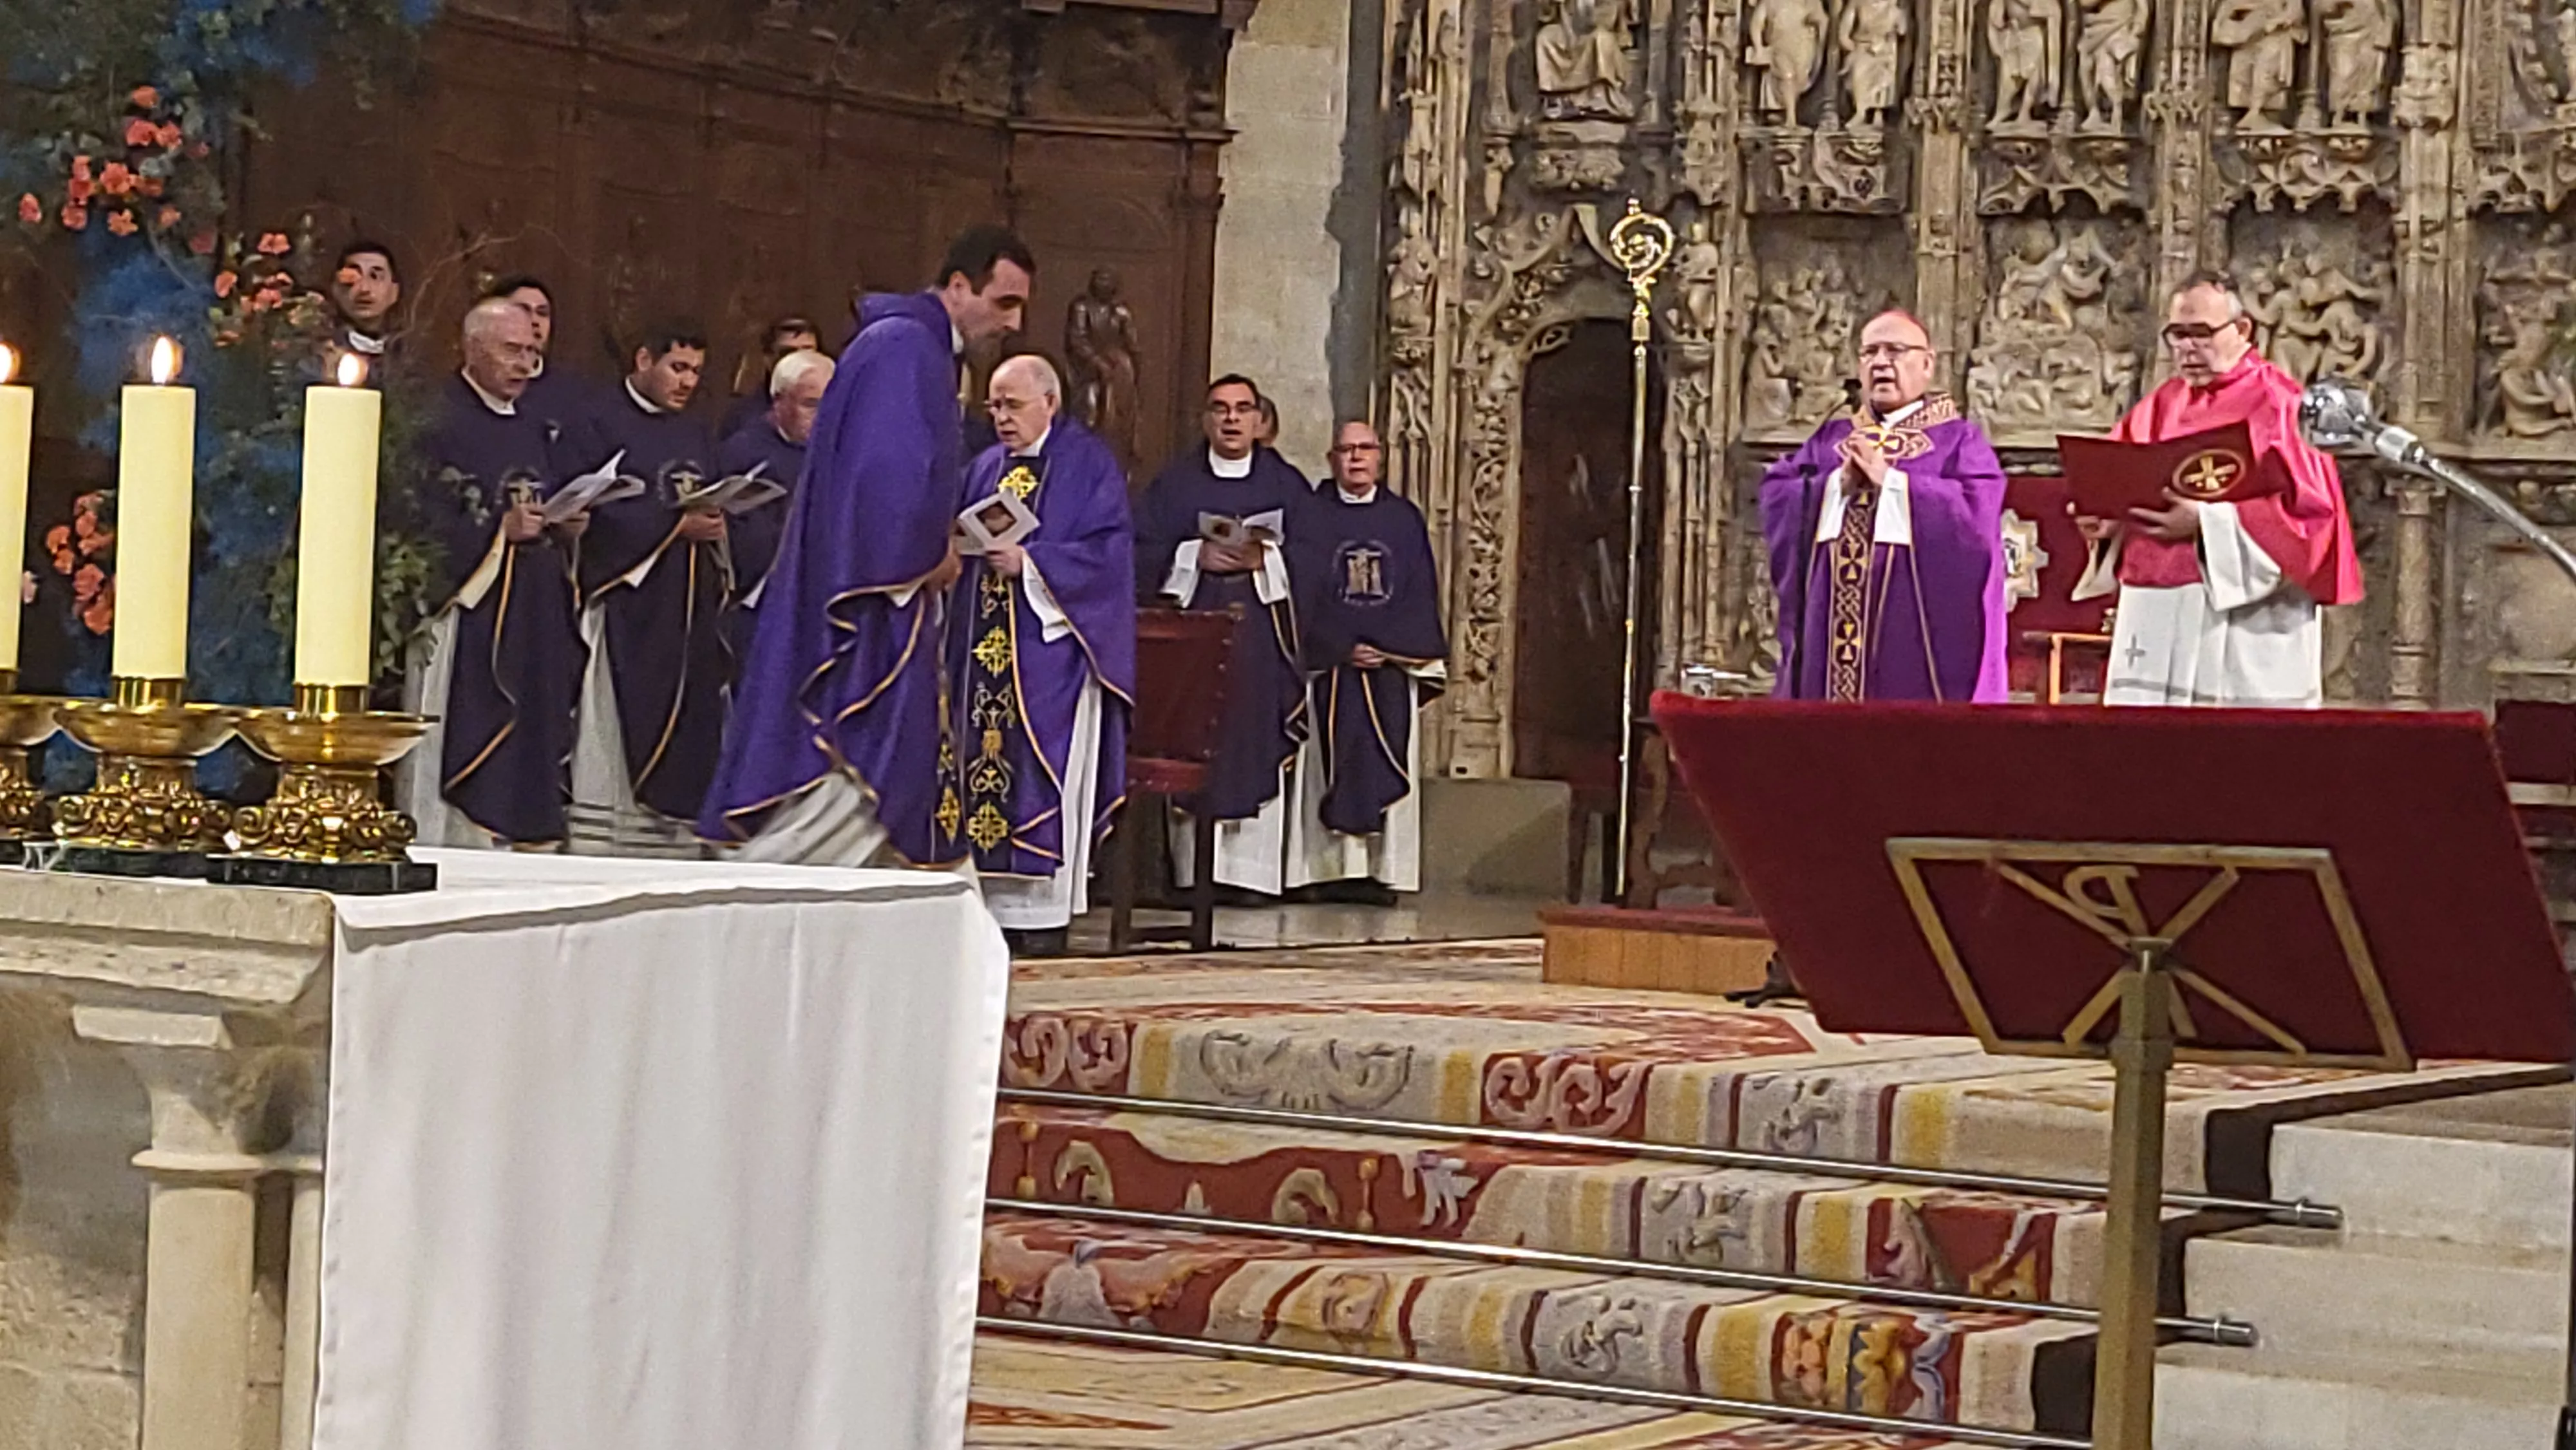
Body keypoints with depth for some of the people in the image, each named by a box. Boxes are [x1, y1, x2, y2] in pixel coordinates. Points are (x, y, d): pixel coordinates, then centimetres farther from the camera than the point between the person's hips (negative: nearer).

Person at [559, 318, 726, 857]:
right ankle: (601, 849, -7)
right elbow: (590, 512, -12)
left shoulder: (697, 437, 19)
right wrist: (673, 525, -15)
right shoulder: (600, 427, -2)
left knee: (686, 740, 2)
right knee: (620, 743, -9)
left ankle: (673, 846, 4)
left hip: (690, 611, 6)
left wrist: (714, 526, -5)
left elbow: (717, 511, 19)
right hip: (626, 605, -6)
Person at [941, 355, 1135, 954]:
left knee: (1041, 773, -9)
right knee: (982, 763, 1)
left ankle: (1044, 917, -7)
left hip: (1051, 647, -6)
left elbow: (1108, 550, -10)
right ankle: (993, 903, 5)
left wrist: (1029, 563, -19)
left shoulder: (1089, 465, -1)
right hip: (984, 647, 6)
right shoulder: (986, 468, 19)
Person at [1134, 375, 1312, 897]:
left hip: (1263, 636, 0)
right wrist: (1196, 557, -11)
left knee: (1257, 750, -6)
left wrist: (1266, 559, -12)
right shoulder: (1175, 482, 10)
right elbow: (1141, 553, 3)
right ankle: (1191, 869, -2)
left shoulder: (1286, 484, 11)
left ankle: (1251, 869, -5)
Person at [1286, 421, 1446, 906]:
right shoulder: (1311, 520, 4)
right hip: (1331, 664, -2)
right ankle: (1337, 867, -5)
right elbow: (1304, 596, -3)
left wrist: (1390, 647, -7)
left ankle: (1383, 867, -2)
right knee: (1338, 758, -5)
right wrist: (1345, 648, -12)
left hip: (1392, 665, 2)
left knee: (1387, 766, -2)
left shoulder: (1404, 519, 11)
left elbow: (1421, 594, 7)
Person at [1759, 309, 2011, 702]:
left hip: (1914, 632, -4)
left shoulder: (1957, 440, 7)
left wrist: (1890, 480, -11)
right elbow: (1776, 500, 7)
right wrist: (1839, 485, -9)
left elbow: (1976, 511, -10)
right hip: (1829, 632, 4)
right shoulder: (1830, 439, 19)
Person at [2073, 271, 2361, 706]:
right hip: (2154, 617, 6)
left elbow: (2307, 508, -13)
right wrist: (2104, 520, -4)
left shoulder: (2276, 405, -4)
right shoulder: (2158, 408, 16)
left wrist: (2205, 522, -19)